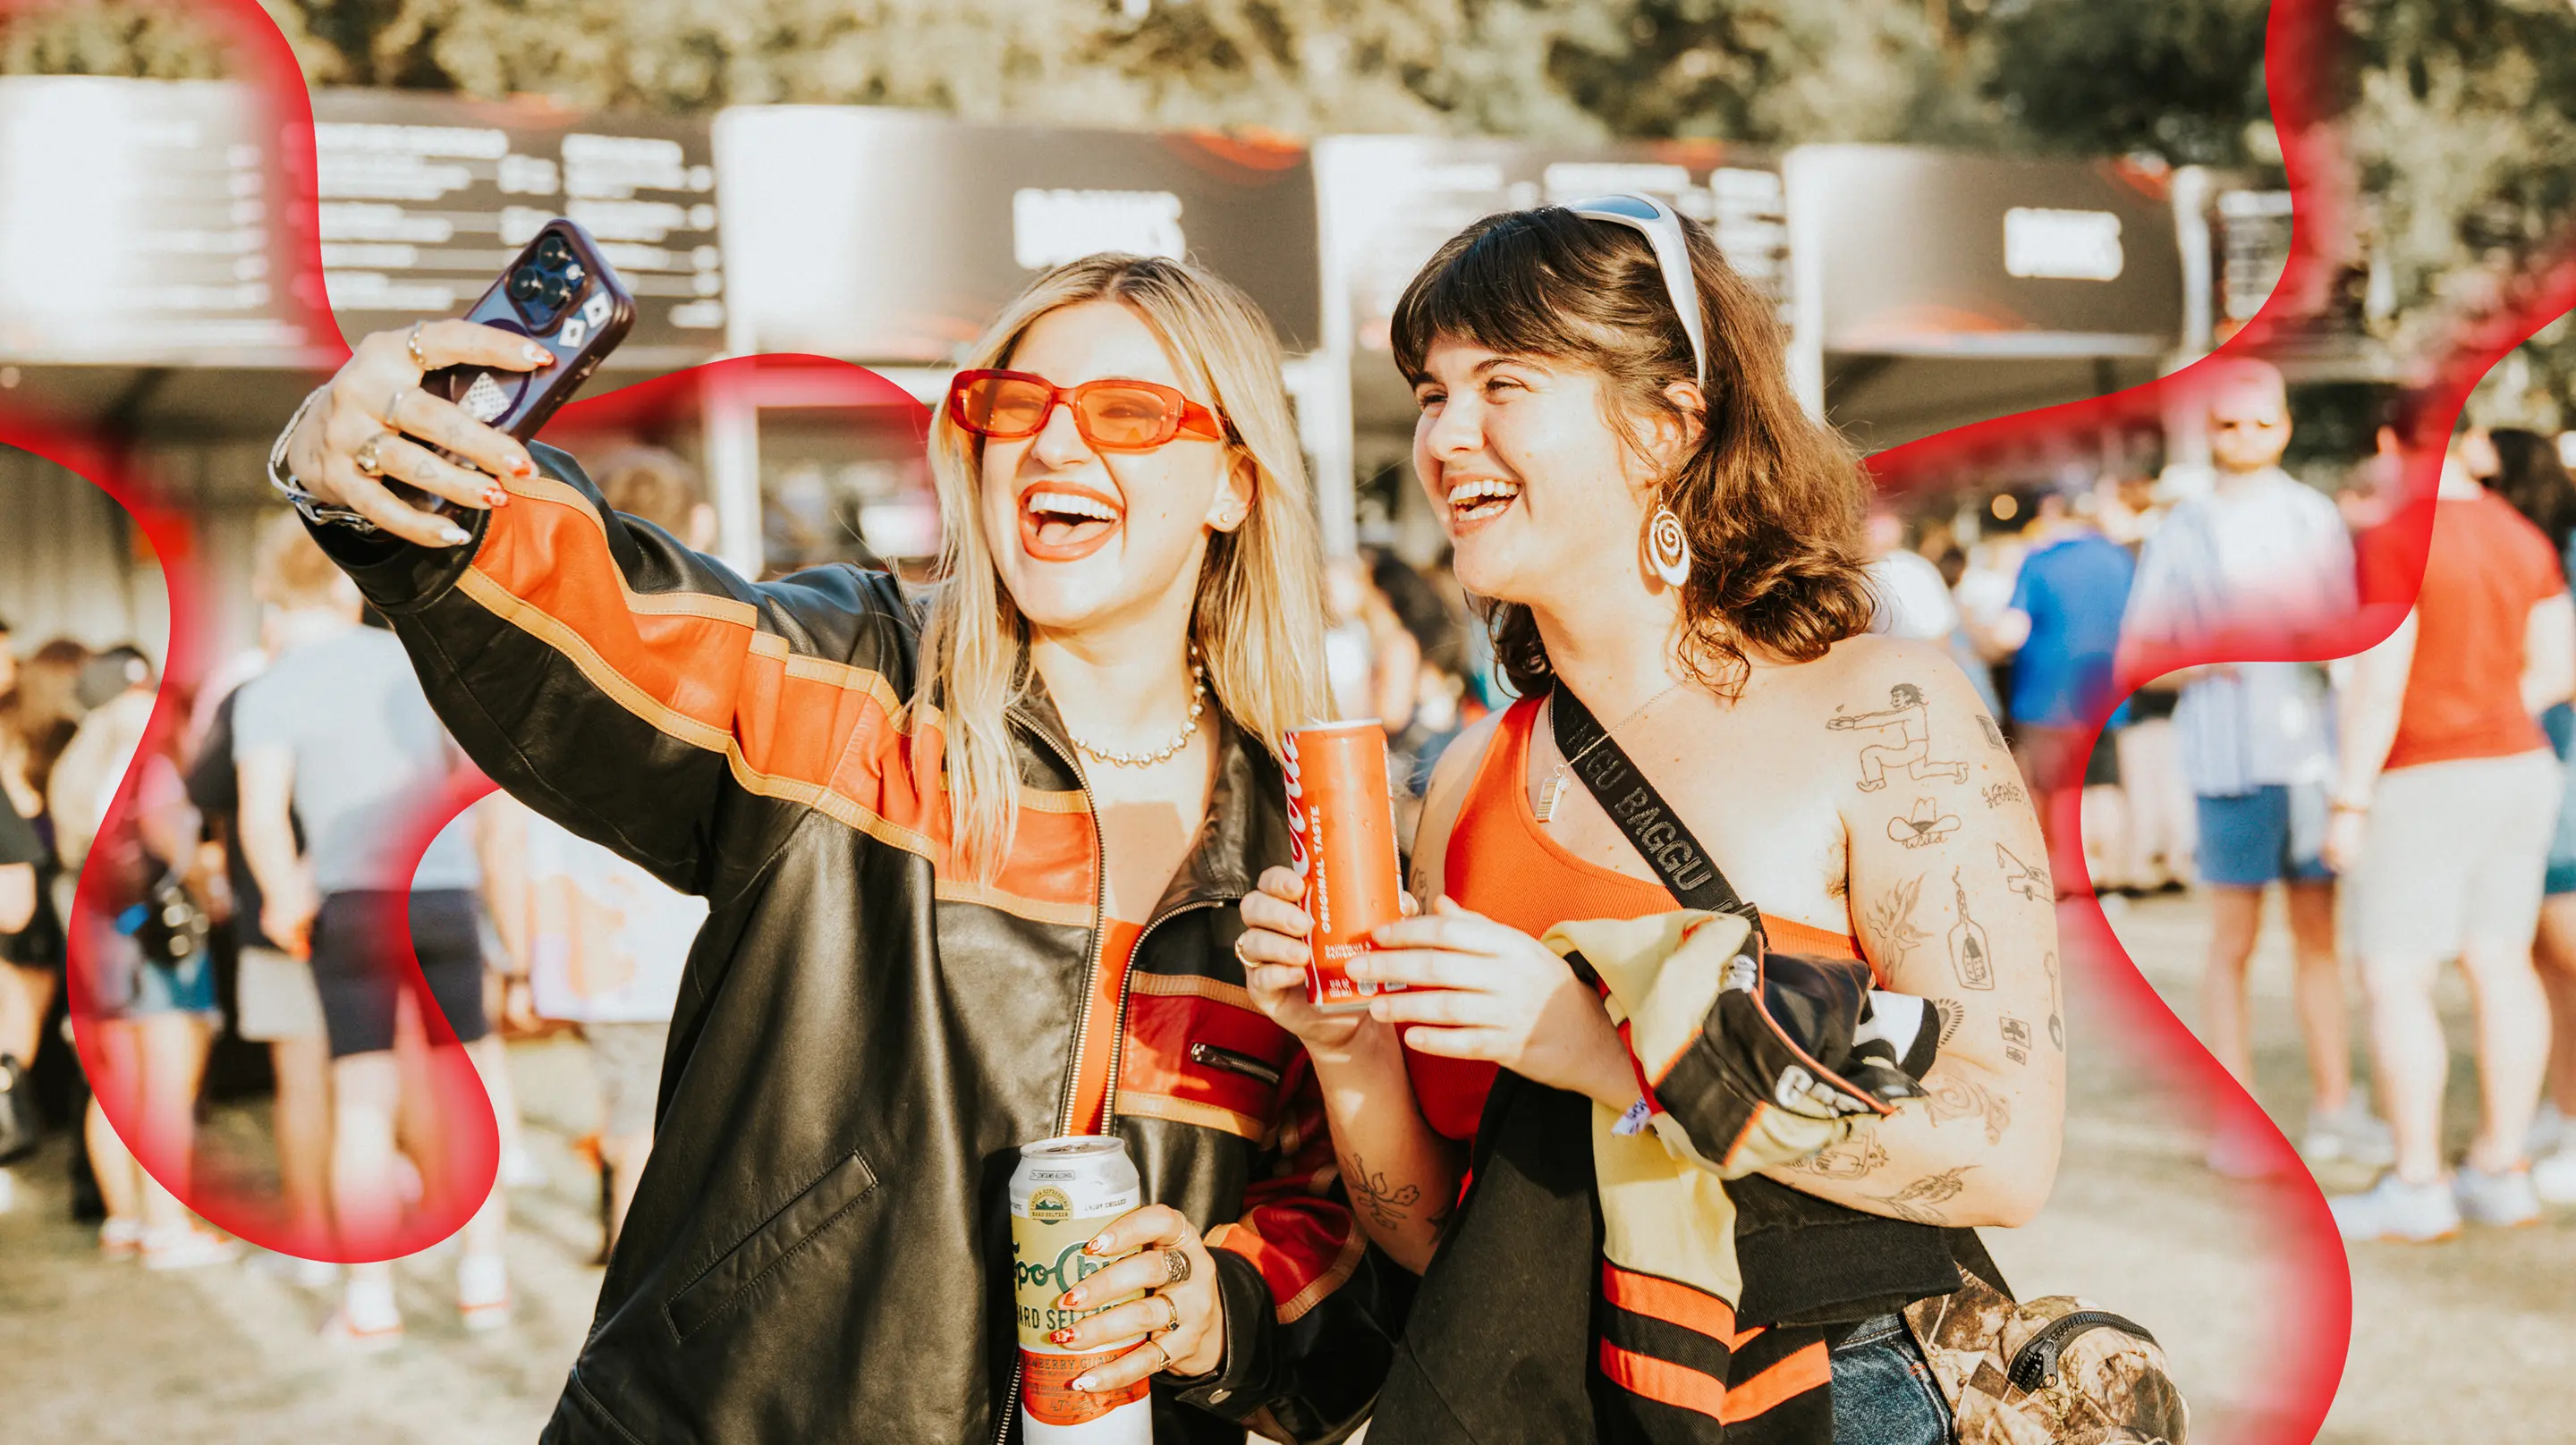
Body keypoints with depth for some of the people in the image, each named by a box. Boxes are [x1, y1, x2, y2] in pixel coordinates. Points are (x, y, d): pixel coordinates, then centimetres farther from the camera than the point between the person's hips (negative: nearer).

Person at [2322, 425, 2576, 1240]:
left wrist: (2350, 802, -16)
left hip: (2422, 784, -8)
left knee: (2394, 979, -2)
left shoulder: (2393, 544, -16)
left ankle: (2417, 1189, -1)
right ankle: (2501, 1172, 15)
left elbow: (2379, 685, -20)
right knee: (2499, 965, 10)